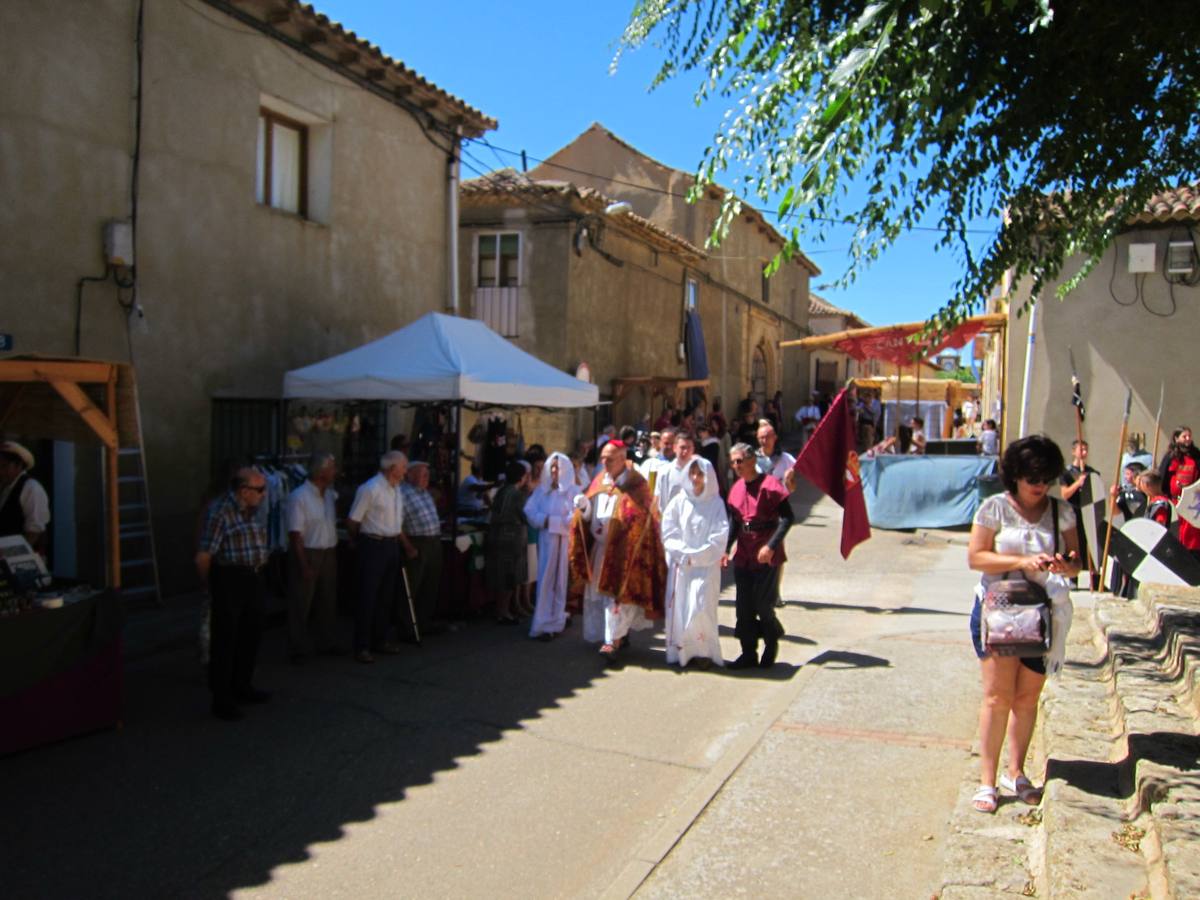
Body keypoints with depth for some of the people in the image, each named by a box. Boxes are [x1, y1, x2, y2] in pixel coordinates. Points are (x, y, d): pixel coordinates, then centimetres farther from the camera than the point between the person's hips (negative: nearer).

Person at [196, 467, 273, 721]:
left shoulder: (252, 510, 9)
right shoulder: (219, 511, -16)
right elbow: (203, 557, -15)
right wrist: (211, 587, -3)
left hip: (253, 579, 8)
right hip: (229, 580, -8)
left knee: (250, 636, 19)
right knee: (225, 641, 2)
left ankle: (242, 687, 36)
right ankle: (222, 700, 12)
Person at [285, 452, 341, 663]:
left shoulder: (331, 494, 7)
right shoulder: (299, 497, -15)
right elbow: (295, 534, -17)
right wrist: (304, 565, -20)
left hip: (328, 554, 7)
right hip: (307, 553, -7)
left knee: (327, 601, 16)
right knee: (301, 604, 3)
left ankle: (326, 642, 30)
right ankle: (299, 649, 14)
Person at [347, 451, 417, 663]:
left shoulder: (396, 490, 11)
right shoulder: (370, 489, -15)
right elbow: (352, 521, -12)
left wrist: (407, 545, 16)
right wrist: (361, 544, 2)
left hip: (392, 545, 8)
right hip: (373, 546, -8)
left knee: (387, 597, 15)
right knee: (368, 597, -2)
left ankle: (380, 640, 27)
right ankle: (362, 646, 5)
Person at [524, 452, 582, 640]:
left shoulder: (573, 491, -2)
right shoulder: (541, 490, 11)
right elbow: (530, 511, 2)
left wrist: (552, 522, -12)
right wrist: (544, 520, -14)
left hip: (565, 542, -4)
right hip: (546, 541, 4)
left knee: (560, 580, -2)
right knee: (545, 580, 4)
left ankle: (549, 624, 0)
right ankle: (553, 620, 11)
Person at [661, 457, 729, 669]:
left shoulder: (716, 504, 0)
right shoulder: (679, 501, 5)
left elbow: (718, 540, -5)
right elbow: (668, 534, 2)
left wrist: (695, 557, -10)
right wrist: (684, 555, -9)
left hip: (706, 566, -2)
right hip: (679, 566, 2)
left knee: (700, 607, -10)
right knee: (679, 607, 0)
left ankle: (704, 651, 1)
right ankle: (682, 651, 9)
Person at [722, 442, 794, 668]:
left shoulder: (769, 484, -12)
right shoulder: (736, 488, 7)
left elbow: (788, 517, -16)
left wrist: (771, 546, -22)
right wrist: (726, 549, 2)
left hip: (767, 555, -6)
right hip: (743, 554, 6)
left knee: (763, 605, 0)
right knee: (744, 606, 6)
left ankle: (771, 645, 26)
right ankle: (748, 653, 17)